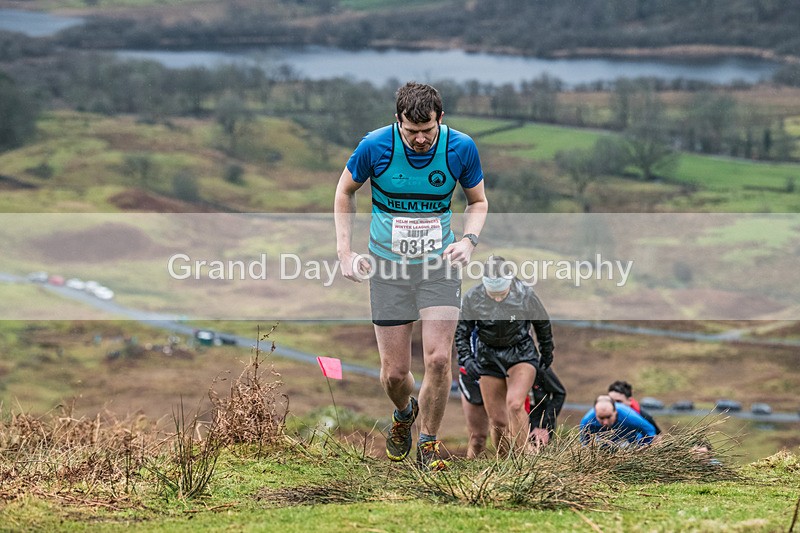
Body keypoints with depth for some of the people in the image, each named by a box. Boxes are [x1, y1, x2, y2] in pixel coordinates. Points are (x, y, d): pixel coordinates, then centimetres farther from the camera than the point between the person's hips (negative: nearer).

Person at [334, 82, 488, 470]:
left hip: (439, 264, 0)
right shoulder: (375, 146, -15)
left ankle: (428, 443, 8)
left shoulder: (461, 148, -11)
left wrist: (468, 240, -11)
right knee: (394, 372, 1)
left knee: (438, 358, -15)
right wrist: (345, 252, -2)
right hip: (388, 267, 0)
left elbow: (478, 201, 7)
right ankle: (404, 414, 38)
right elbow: (344, 191, 4)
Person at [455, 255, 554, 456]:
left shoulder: (525, 295, -17)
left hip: (521, 354, -2)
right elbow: (460, 332, -2)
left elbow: (543, 325, 1)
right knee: (497, 420, 1)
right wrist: (466, 360, -16)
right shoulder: (472, 299, -15)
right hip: (489, 358, 2)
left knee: (514, 404, -26)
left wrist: (547, 355, 13)